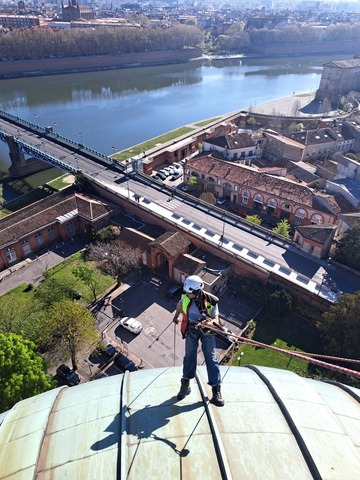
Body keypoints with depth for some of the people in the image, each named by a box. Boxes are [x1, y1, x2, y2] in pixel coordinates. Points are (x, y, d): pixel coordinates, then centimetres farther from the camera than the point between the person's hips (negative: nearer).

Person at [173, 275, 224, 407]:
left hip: (207, 331, -2)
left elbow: (215, 318, -17)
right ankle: (185, 385, 23)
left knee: (211, 357, -3)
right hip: (191, 329, 2)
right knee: (189, 355, 8)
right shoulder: (185, 297, -13)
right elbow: (179, 305, 10)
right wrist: (175, 317, 22)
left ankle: (216, 390, 5)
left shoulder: (210, 301, -23)